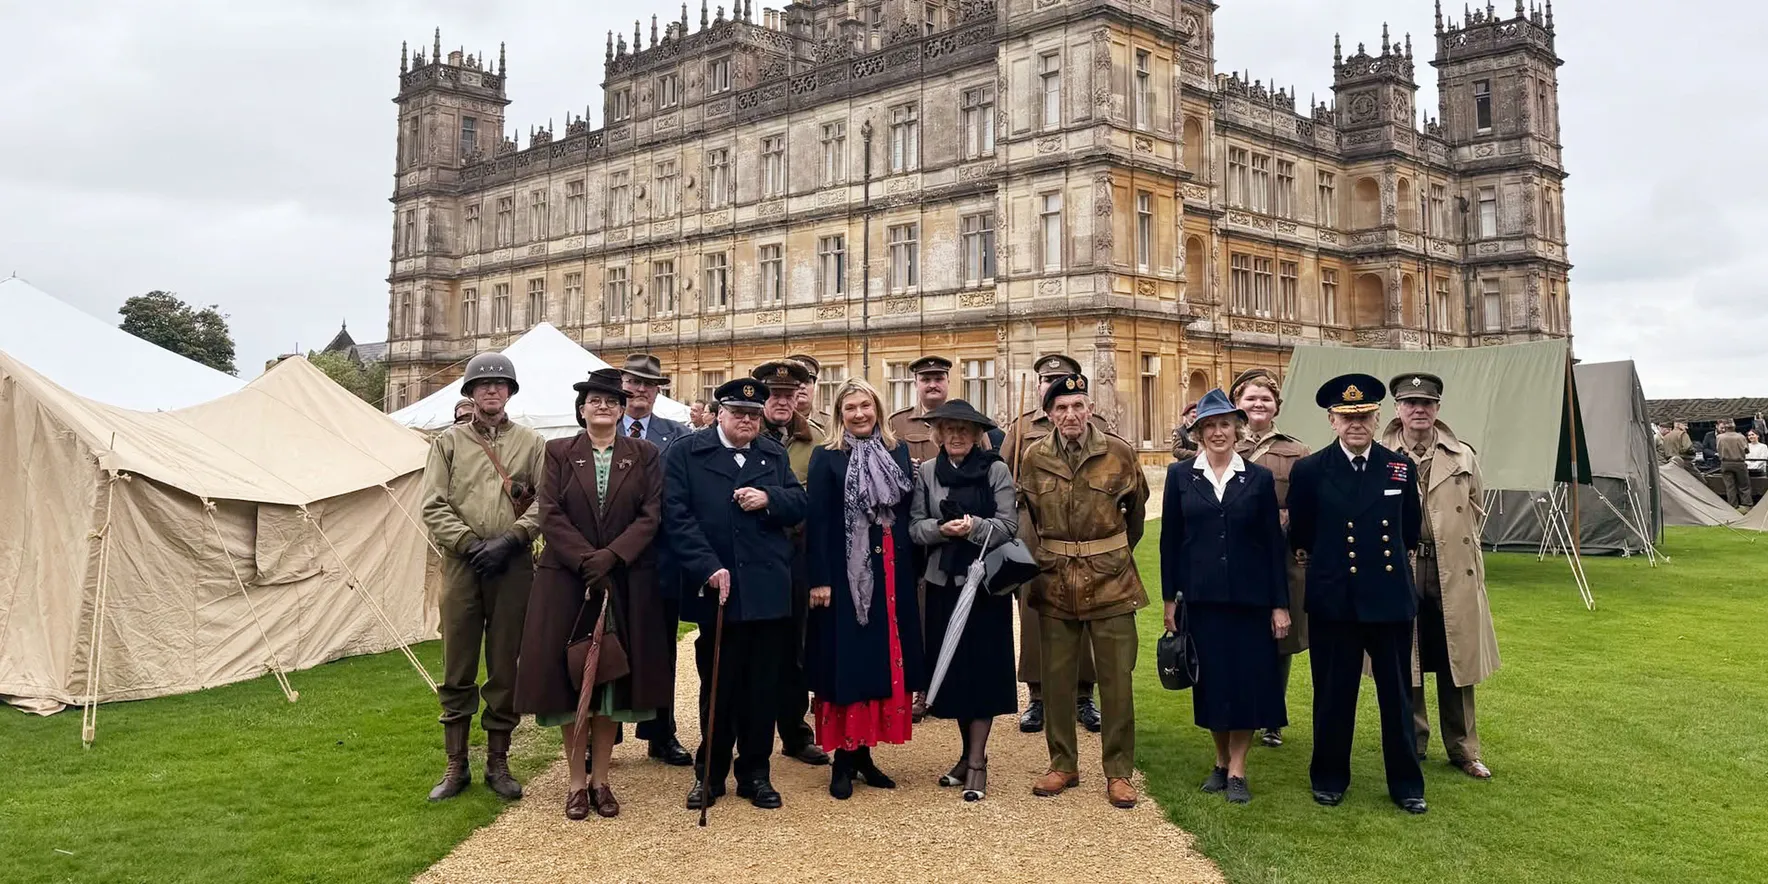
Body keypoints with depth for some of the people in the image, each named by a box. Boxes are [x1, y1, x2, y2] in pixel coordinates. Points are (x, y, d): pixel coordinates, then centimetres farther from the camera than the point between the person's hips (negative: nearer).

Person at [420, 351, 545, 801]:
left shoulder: (532, 443, 6)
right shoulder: (448, 442, 7)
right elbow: (434, 506, 1)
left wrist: (509, 540, -12)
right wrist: (470, 544, -10)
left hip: (514, 567, 0)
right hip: (462, 564, 0)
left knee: (505, 670, 7)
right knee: (457, 671, 6)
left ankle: (498, 762, 19)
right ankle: (455, 766, 17)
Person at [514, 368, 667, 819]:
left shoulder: (644, 455, 6)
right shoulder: (559, 453, 6)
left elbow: (651, 516, -3)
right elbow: (550, 515, -3)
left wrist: (611, 556, -15)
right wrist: (586, 559, -15)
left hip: (626, 582, 0)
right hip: (566, 579, 0)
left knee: (614, 676, 5)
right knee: (570, 677, 3)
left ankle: (601, 780, 16)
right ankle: (576, 782, 14)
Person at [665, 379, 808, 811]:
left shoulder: (774, 455, 14)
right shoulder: (685, 454, 1)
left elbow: (799, 504, 10)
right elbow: (677, 517, -7)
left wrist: (769, 499, -11)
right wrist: (708, 568, -16)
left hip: (769, 592, 3)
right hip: (716, 590, -3)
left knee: (763, 688, 9)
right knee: (717, 687, 8)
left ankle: (755, 773, 21)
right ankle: (710, 773, 22)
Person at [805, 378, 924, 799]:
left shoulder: (898, 453, 8)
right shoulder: (826, 458, -3)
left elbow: (909, 514, 9)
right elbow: (817, 522, -7)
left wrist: (910, 570, 4)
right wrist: (819, 580, -13)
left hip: (891, 574, 4)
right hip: (846, 575, -4)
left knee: (884, 661, 8)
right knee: (846, 663, 1)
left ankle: (863, 753, 20)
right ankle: (842, 759, 10)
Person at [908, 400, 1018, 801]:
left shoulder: (996, 470, -2)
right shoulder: (925, 472, 6)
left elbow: (1009, 524, -7)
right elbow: (915, 525, 1)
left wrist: (974, 527, -23)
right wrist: (942, 529, -18)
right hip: (943, 582, 3)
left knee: (983, 667, -1)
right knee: (951, 666, 8)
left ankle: (977, 761, 6)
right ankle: (968, 751, 24)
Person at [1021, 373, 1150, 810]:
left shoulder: (1119, 453, -3)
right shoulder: (1034, 458, 0)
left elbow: (1136, 509, 13)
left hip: (1112, 582, -1)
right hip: (1055, 584, 2)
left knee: (1116, 681, 2)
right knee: (1057, 680, 9)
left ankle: (1119, 772, 14)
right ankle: (1062, 765, 23)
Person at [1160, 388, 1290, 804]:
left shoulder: (1259, 478, 2)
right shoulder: (1180, 475, 2)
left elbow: (1274, 544, 2)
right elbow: (1170, 540, 4)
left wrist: (1280, 604, -1)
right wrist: (1169, 598, 2)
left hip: (1248, 596, 0)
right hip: (1201, 596, 0)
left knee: (1247, 679, 1)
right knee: (1211, 678, 7)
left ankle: (1237, 770, 13)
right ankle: (1222, 761, 24)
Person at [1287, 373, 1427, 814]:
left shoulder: (1401, 468, 3)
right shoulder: (1309, 470, -4)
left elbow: (1410, 531, 16)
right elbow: (1299, 535, 8)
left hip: (1390, 599, 2)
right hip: (1333, 601, -2)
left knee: (1398, 694, 10)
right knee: (1333, 695, 9)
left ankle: (1406, 784, 24)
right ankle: (1329, 778, 25)